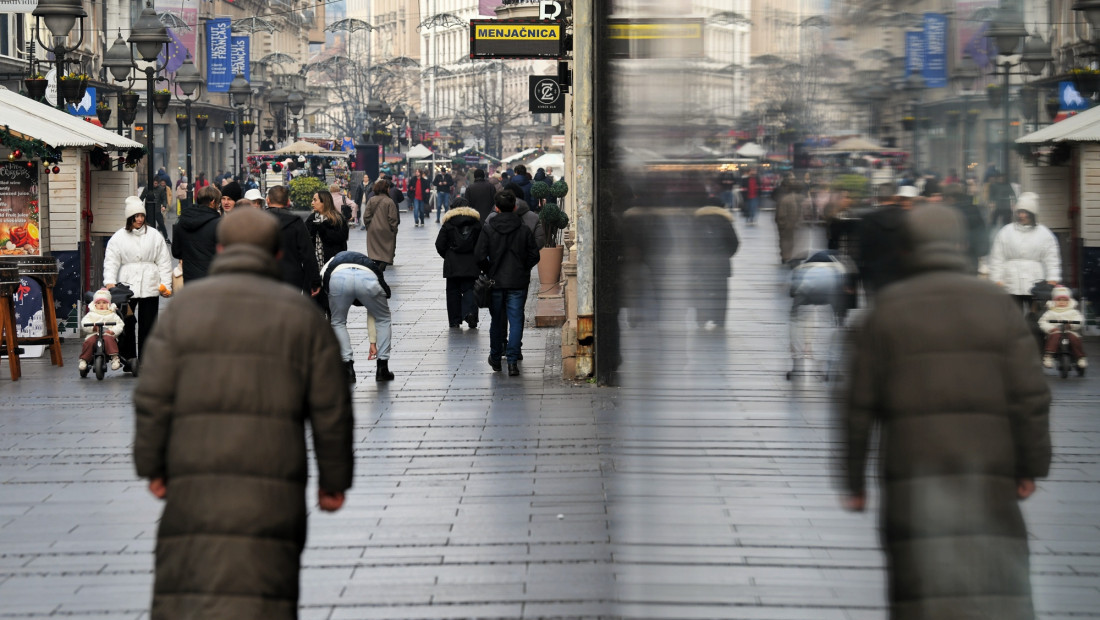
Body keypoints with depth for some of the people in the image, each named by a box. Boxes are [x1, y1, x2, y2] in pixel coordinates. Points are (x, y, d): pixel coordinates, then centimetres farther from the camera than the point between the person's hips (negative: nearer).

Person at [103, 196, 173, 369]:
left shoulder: (155, 236, 8)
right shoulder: (118, 238, 6)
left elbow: (164, 262, 9)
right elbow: (111, 262, 2)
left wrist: (166, 284, 2)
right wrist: (109, 281, -12)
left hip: (150, 287, 1)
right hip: (127, 287, -1)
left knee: (147, 324, 1)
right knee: (127, 322, -4)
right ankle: (128, 357, 5)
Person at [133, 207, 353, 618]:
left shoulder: (184, 307, 5)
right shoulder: (302, 315, 5)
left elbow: (153, 398, -1)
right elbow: (332, 410, 4)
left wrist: (152, 467, 11)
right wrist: (334, 479, 15)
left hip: (195, 486, 1)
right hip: (272, 491, -1)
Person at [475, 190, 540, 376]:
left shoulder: (488, 229, -5)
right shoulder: (524, 230, -2)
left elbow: (480, 256, -9)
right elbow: (534, 256, -1)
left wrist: (489, 271, 7)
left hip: (495, 282, 1)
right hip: (518, 282, -1)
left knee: (496, 320, 15)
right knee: (516, 320, 0)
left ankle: (496, 359, 26)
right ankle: (512, 361, -10)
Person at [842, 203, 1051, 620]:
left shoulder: (887, 309, 3)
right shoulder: (996, 304, 5)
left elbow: (859, 404, 3)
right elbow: (1031, 393, 1)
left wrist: (854, 480, 9)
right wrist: (1031, 467, 8)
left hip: (913, 475, 0)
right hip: (988, 474, 1)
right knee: (997, 584, 3)